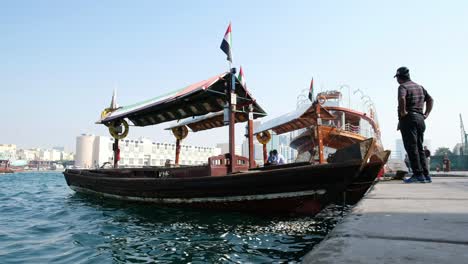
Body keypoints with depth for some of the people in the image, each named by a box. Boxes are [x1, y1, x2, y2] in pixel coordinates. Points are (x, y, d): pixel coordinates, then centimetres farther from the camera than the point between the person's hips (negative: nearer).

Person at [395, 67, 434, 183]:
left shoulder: (403, 87, -6)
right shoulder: (420, 87, 20)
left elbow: (401, 98, -27)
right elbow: (430, 100, 22)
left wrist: (403, 112, -16)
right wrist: (426, 114, 17)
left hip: (408, 119, -8)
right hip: (420, 119, 8)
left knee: (411, 148, -7)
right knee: (419, 148, 11)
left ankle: (418, 174, -10)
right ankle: (426, 175, 11)